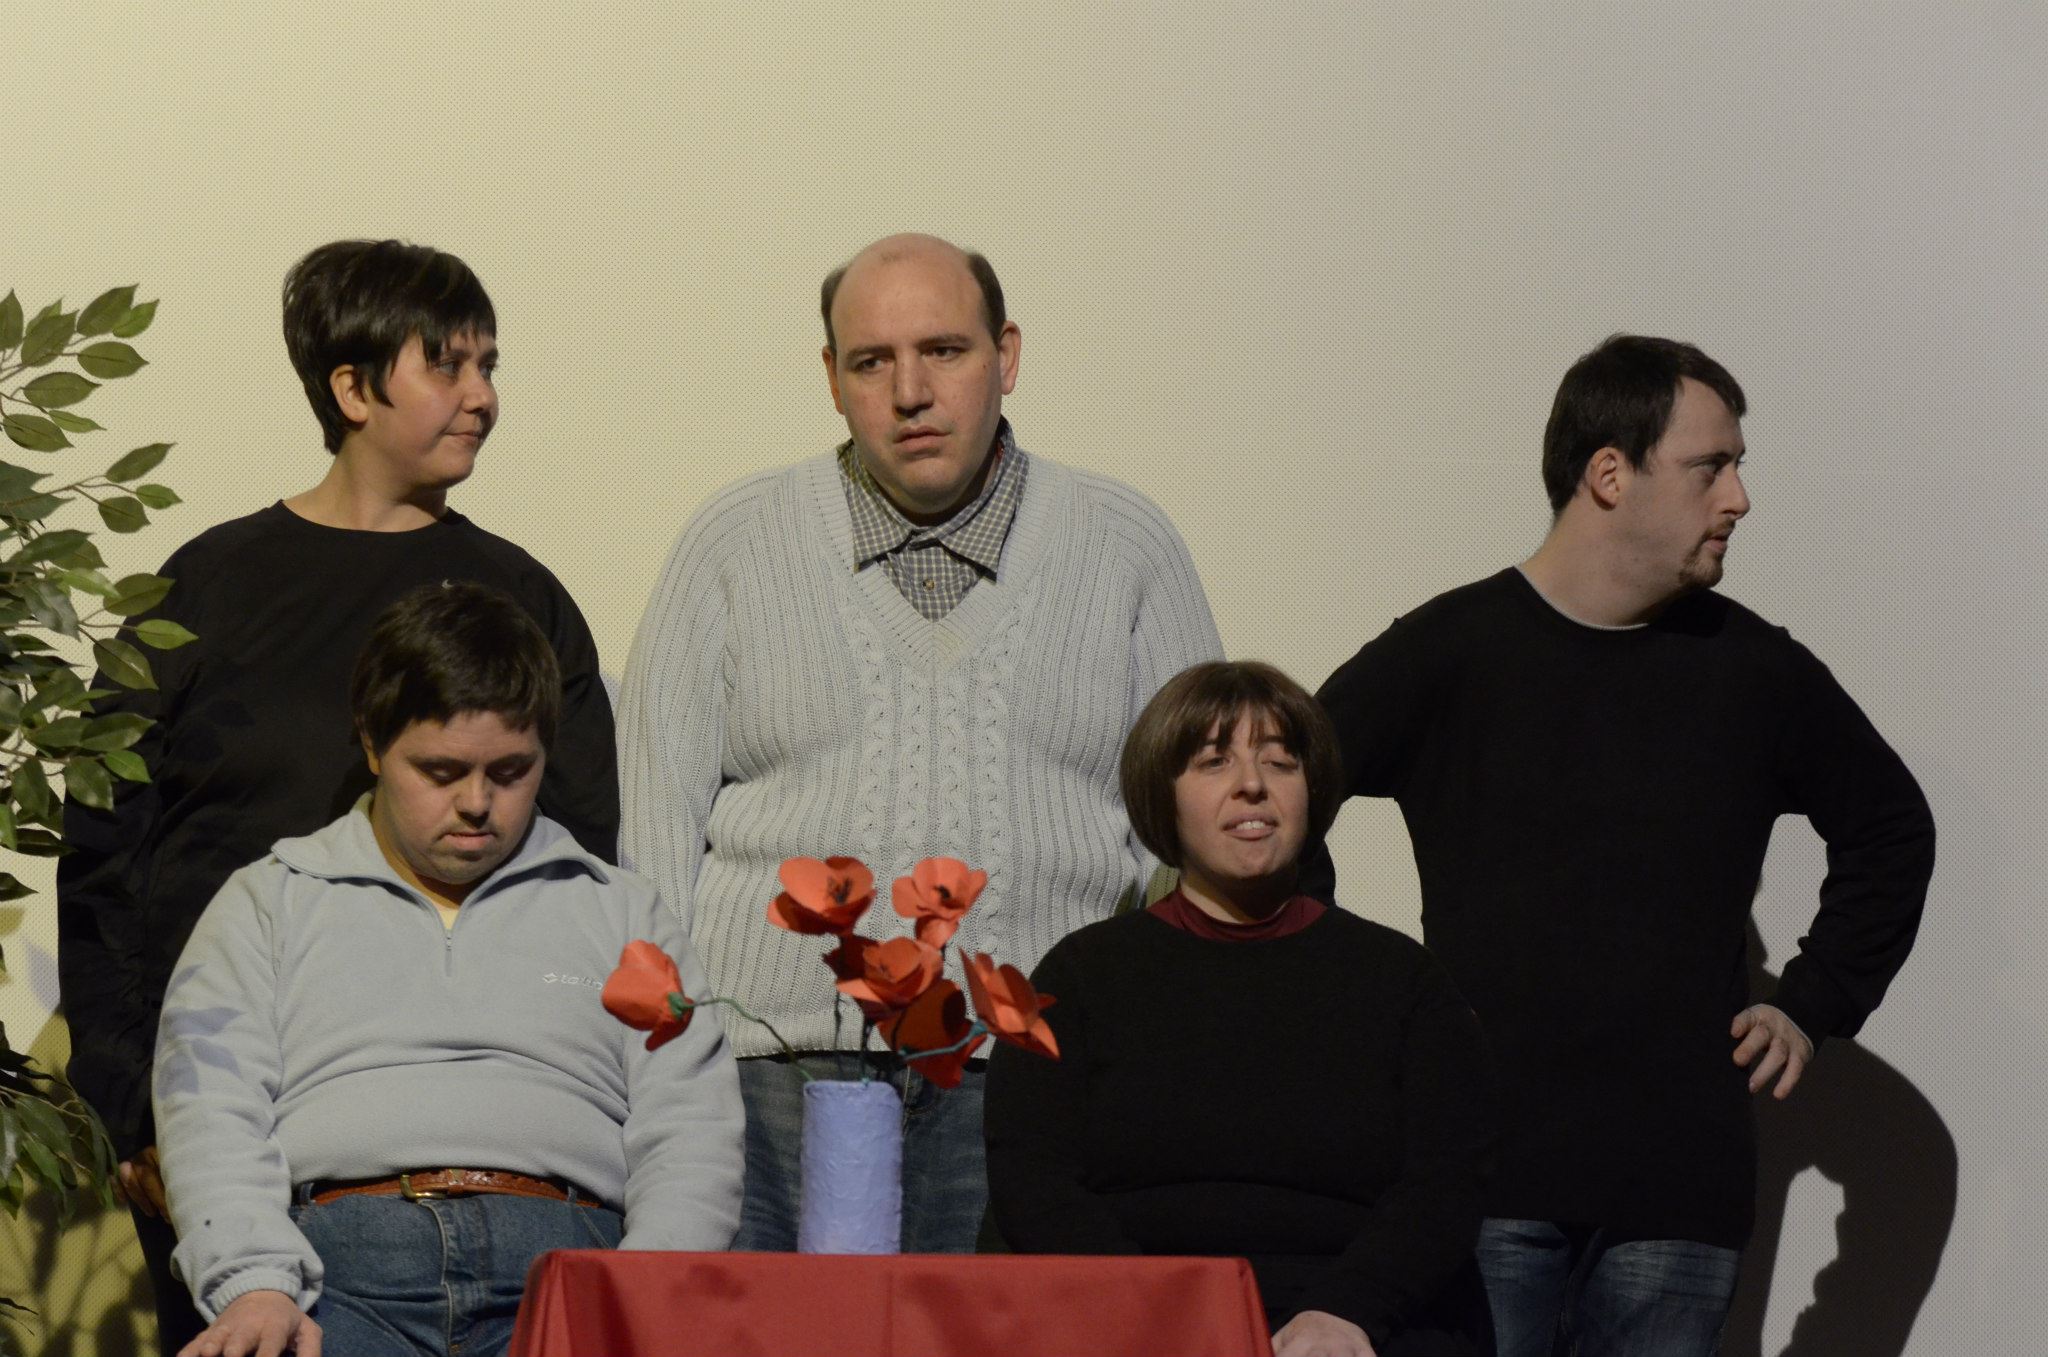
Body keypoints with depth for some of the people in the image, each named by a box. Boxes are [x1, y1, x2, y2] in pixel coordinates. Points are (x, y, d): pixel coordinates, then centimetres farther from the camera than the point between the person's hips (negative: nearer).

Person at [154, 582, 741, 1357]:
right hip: (336, 1269, -1)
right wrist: (257, 1288, -11)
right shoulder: (269, 905, 21)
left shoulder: (618, 912, 25)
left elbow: (690, 1135, 14)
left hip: (563, 1267, 1)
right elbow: (211, 1118, 8)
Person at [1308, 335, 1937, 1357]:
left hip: (1679, 1193, 3)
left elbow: (1891, 831, 25)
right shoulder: (1448, 651, 1)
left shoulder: (1757, 671, 10)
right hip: (1484, 1181, -2)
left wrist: (1811, 1005, 16)